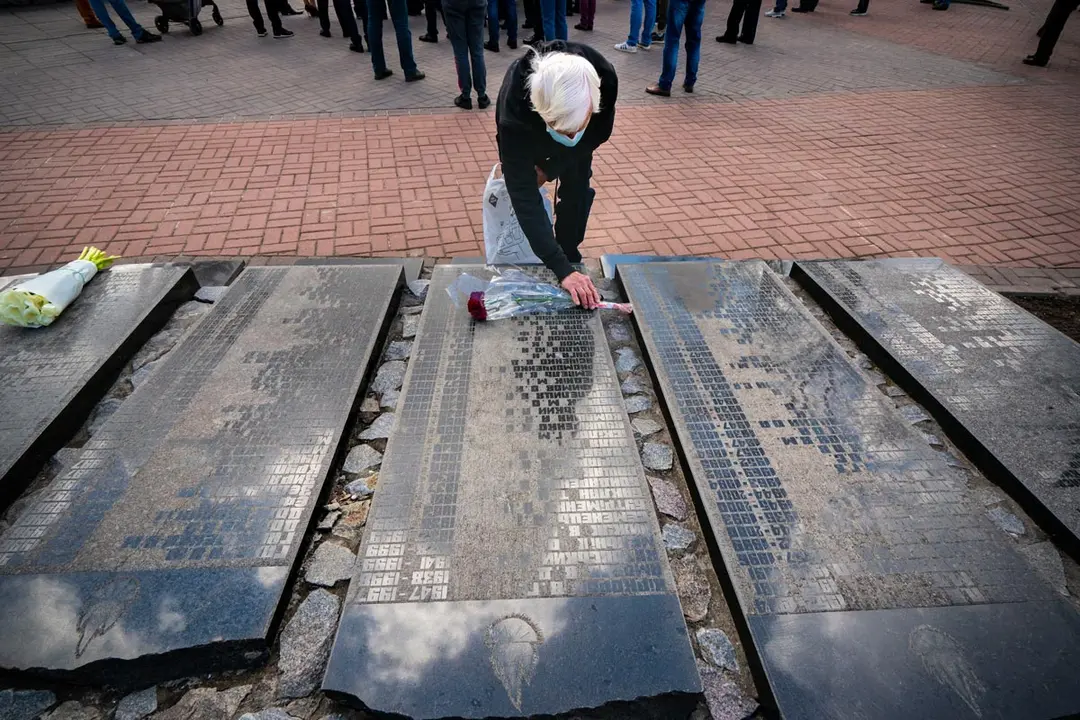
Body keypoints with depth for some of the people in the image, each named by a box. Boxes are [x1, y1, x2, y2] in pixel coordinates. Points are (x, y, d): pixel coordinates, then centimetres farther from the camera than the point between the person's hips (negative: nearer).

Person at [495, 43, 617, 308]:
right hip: (525, 132, -1)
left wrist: (550, 168, -20)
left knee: (577, 191, -5)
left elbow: (599, 134, -17)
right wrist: (560, 269, -52)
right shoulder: (515, 109, -48)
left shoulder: (605, 78, -40)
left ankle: (571, 258, 17)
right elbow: (524, 195, -47)